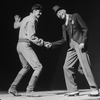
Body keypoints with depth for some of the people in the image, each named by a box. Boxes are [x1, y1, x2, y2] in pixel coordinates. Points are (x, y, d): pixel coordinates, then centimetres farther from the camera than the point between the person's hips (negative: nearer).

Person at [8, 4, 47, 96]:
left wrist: (17, 20, 57)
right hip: (25, 45, -10)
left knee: (26, 67, 23)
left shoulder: (26, 18, 19)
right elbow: (31, 36, -20)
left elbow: (16, 26, 37)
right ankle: (30, 90, -16)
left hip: (20, 45, 11)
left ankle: (13, 88, 20)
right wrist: (42, 42, -17)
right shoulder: (32, 19, -11)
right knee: (38, 66, -12)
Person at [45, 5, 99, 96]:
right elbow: (64, 40, 19)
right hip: (72, 47, 7)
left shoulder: (75, 16, 4)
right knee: (67, 67, -2)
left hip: (79, 44, -7)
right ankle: (73, 90, 3)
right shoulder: (64, 26, 21)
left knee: (85, 66, -15)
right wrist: (52, 44, 11)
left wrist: (83, 42, -14)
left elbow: (85, 29, -2)